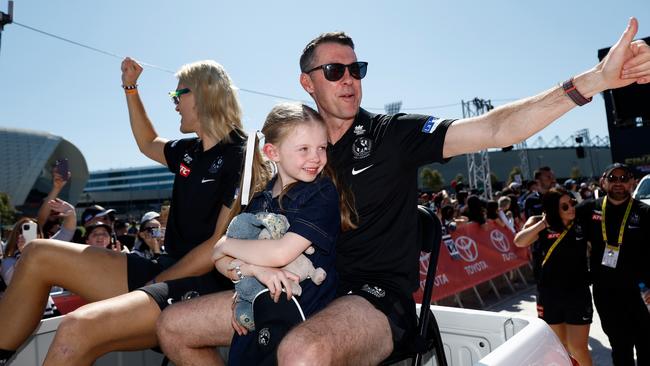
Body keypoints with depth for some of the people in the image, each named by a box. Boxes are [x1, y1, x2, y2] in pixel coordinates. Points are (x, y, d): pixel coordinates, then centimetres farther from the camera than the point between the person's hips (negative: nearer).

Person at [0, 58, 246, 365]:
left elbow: (221, 246, -17)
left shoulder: (238, 158, -12)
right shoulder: (191, 151, 14)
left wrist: (152, 287, -14)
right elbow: (148, 144, 37)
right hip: (166, 271, 9)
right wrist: (130, 87, 32)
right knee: (38, 255, 8)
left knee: (78, 328, -31)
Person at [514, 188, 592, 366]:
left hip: (578, 295, 0)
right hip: (549, 296, 1)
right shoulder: (539, 225, -6)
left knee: (578, 349, 2)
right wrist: (544, 222, -19)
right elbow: (519, 242, -22)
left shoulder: (580, 223, -4)